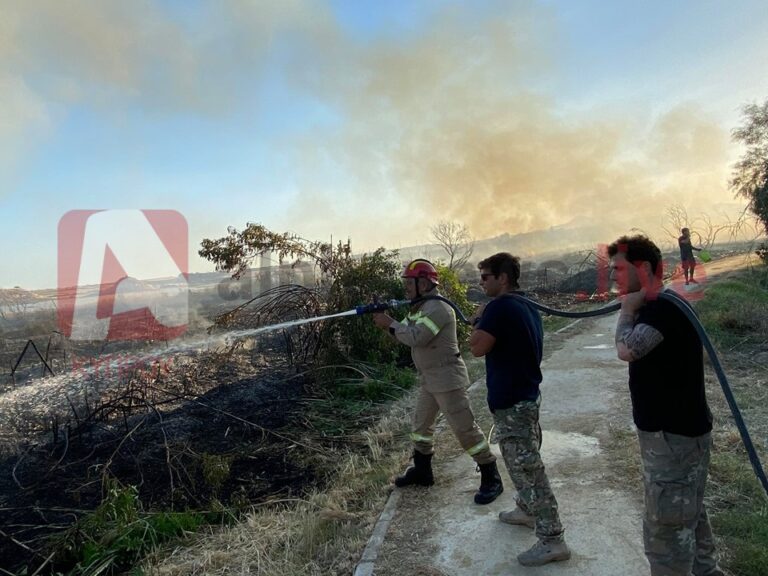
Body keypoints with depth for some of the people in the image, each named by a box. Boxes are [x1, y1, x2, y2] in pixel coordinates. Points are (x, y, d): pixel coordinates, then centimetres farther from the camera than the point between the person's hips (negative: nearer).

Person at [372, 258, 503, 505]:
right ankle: (422, 471, 35)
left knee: (465, 428, -5)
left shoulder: (438, 308, -21)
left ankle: (491, 479, 8)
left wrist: (390, 324, -17)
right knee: (421, 425, 19)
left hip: (447, 379, -10)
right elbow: (406, 334, 11)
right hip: (429, 380, 10)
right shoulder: (420, 307, 12)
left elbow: (416, 338, -28)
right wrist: (388, 323, -6)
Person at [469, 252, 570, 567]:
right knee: (524, 461, 24)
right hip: (526, 395, 10)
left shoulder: (500, 306, -20)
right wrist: (486, 320, 12)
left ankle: (552, 540, 5)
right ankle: (527, 510, 40)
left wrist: (478, 319, -6)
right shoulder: (527, 306, 10)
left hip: (511, 401, -10)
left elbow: (477, 347, -22)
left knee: (526, 467, -3)